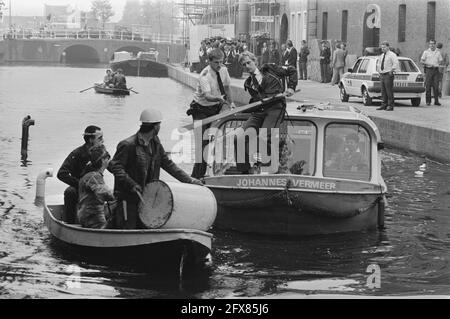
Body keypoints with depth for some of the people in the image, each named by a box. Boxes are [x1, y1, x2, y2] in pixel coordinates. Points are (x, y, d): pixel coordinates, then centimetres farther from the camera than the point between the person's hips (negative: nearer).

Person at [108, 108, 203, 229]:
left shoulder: (155, 143, 8)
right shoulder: (128, 145, -17)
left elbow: (167, 163, 14)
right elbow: (113, 166, -18)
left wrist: (188, 180, 11)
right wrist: (131, 184, -26)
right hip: (128, 198, -8)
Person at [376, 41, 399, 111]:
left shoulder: (392, 55, -7)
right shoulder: (381, 56, 17)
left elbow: (396, 63, -17)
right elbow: (378, 63, 31)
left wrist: (391, 71, -15)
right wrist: (379, 71, 18)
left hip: (388, 75, -8)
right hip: (382, 75, 8)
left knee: (389, 91, -8)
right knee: (383, 91, 8)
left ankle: (390, 106, -7)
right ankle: (384, 105, 12)